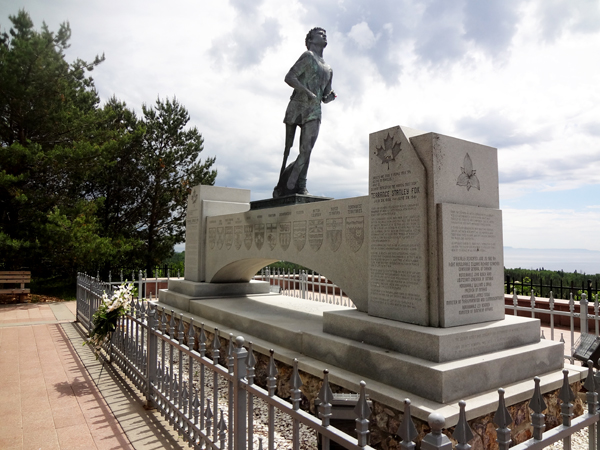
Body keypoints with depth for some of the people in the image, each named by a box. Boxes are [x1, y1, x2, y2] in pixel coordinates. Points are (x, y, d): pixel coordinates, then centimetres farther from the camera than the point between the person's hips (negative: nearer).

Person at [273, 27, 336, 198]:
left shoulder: (329, 70, 25)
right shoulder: (308, 56, 4)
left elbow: (325, 98, 27)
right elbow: (289, 78, -9)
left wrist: (330, 97, 4)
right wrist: (308, 93, -17)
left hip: (314, 113, 5)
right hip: (297, 107, -5)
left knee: (306, 151, -10)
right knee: (287, 151, -2)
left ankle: (300, 186, -9)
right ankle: (281, 187, 5)